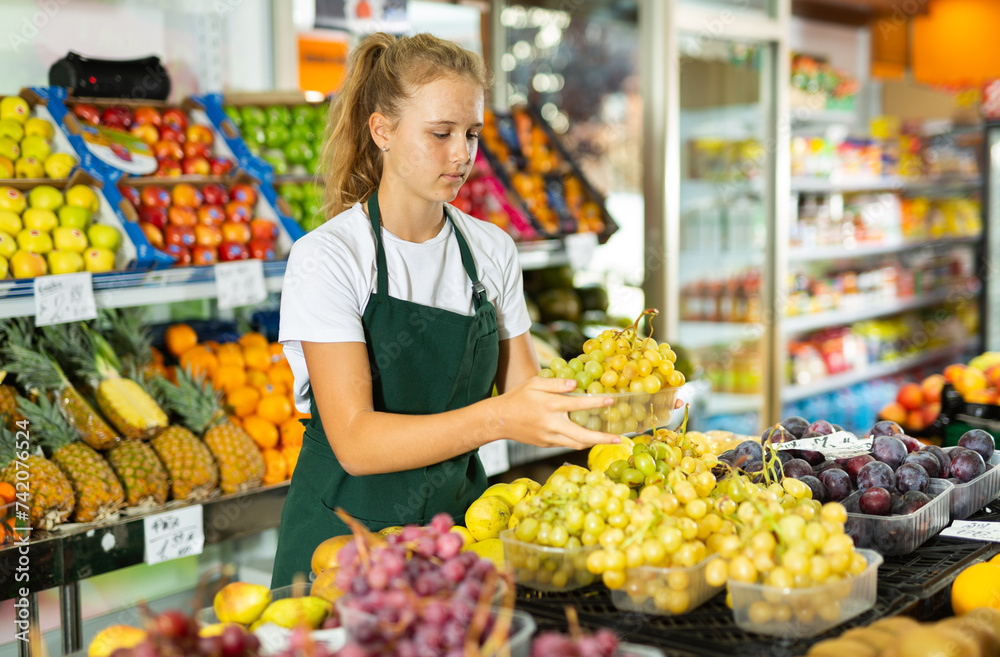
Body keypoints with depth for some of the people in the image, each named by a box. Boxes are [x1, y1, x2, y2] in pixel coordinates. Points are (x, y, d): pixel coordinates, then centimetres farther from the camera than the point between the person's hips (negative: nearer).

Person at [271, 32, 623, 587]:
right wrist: (496, 418, -32)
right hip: (347, 536, -4)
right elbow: (355, 442, -20)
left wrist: (594, 403, -15)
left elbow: (522, 396, 5)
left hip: (460, 523, 4)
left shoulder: (492, 250, 5)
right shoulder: (328, 258, -11)